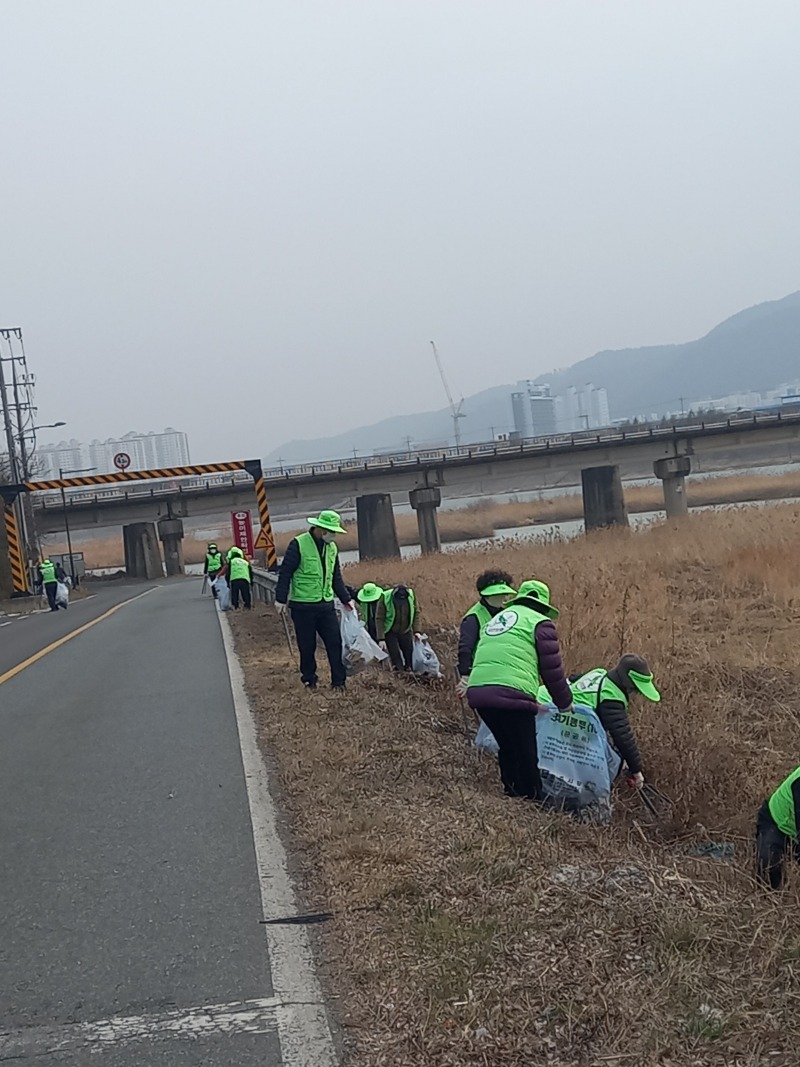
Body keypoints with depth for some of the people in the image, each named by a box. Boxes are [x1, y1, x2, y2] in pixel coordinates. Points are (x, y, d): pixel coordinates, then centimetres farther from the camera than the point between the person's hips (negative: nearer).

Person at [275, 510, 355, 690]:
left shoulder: (332, 547, 9)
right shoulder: (298, 545, -12)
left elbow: (336, 577, 19)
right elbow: (285, 573, -10)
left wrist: (346, 599, 16)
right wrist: (281, 599, -11)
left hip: (326, 604, 5)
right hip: (303, 606, -5)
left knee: (335, 643, 0)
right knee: (307, 646, 5)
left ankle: (339, 681, 7)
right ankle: (309, 680, 21)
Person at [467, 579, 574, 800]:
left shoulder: (495, 621, 30)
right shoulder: (540, 623, 8)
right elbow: (552, 669, 4)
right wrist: (565, 703, 18)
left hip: (477, 692, 7)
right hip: (511, 694, -7)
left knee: (508, 749, 22)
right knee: (526, 756, 3)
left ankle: (512, 793, 29)